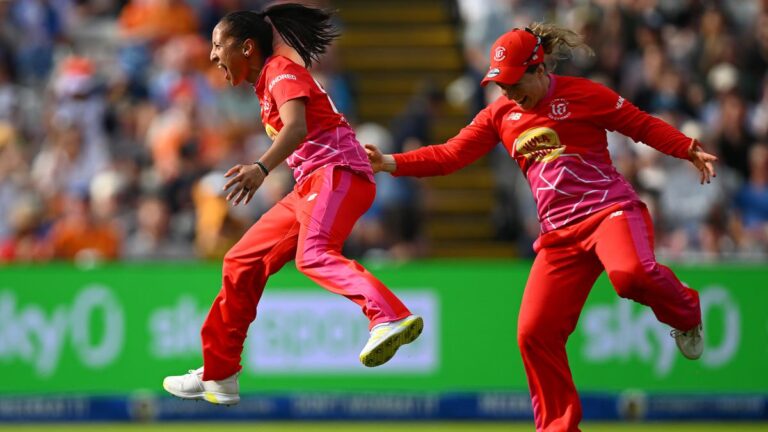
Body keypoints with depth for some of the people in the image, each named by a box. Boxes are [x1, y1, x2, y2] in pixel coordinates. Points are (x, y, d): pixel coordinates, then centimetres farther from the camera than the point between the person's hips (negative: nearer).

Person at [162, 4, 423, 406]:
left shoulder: (282, 70, -8)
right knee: (242, 263, 15)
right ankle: (217, 376, 25)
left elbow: (296, 127, -26)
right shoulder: (267, 81, 21)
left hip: (338, 174, -10)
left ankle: (392, 317, -56)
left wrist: (262, 168, -42)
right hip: (311, 186, 10)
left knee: (313, 255, -35)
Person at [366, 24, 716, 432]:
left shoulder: (581, 93, 0)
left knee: (631, 274, -37)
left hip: (610, 210, -5)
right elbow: (450, 154, 10)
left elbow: (642, 125, 3)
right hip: (559, 233, 5)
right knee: (535, 332, -5)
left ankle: (684, 315, -2)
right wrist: (389, 163, -1)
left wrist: (690, 150, -9)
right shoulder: (500, 114, 13)